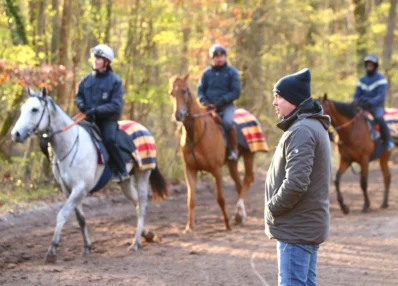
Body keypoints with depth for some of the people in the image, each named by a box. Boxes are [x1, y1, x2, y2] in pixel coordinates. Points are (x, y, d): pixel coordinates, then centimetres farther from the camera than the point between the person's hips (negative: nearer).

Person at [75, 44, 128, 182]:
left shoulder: (115, 81, -6)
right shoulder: (87, 80, 8)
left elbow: (116, 105, -12)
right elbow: (78, 96, 17)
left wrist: (97, 111, -23)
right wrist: (81, 104, -8)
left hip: (107, 119, -5)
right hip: (89, 118, 5)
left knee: (109, 139, -31)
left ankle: (121, 170, -17)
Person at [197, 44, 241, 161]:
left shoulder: (232, 72, 2)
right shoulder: (207, 73, 10)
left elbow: (236, 92, -4)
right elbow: (200, 90, 12)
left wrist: (222, 101, -17)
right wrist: (204, 100, -9)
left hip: (226, 105, -4)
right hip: (209, 106, 4)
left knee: (228, 122, -34)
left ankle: (234, 150, -15)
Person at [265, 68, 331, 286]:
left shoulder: (302, 131, -19)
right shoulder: (313, 126, 15)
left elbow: (295, 183, -28)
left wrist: (272, 207, -13)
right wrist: (276, 209, 11)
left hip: (296, 229, -11)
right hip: (309, 226, 11)